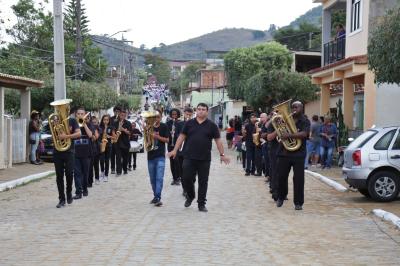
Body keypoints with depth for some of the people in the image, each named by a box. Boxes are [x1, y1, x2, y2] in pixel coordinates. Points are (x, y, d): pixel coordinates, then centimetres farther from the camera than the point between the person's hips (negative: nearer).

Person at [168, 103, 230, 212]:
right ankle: (190, 196, 27)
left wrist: (222, 154, 1)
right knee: (187, 179, -1)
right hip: (189, 157, 1)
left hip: (204, 159, 0)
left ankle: (201, 204, 14)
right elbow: (182, 136, 9)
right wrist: (175, 150, 4)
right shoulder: (189, 123, 6)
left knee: (203, 182, 4)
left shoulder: (211, 125, 3)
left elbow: (218, 140, 5)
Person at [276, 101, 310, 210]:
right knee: (281, 176, 8)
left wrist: (289, 135, -28)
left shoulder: (305, 122, 0)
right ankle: (281, 197, 29)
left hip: (298, 154, -3)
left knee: (298, 179, -3)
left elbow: (304, 134, -17)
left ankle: (298, 203, 5)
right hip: (284, 152, 3)